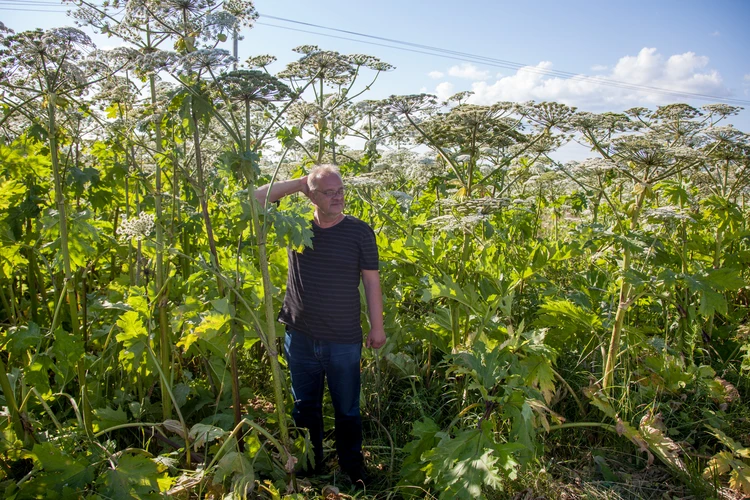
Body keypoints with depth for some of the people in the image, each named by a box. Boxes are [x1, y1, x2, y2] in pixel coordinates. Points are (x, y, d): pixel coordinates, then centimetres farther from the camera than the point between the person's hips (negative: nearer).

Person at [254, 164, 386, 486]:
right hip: (299, 338, 3)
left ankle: (353, 472, 33)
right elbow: (257, 199, -1)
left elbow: (371, 280, -3)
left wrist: (377, 327, -3)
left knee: (347, 411, 13)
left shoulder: (360, 231, -7)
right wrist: (297, 184, -6)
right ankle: (309, 469, 39)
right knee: (305, 408, 19)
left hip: (344, 342, -2)